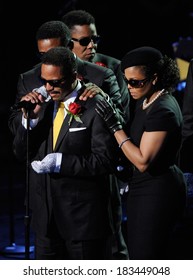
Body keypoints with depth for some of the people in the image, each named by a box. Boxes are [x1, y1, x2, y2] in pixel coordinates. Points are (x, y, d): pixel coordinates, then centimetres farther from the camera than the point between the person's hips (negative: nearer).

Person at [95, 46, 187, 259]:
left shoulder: (163, 111, -21)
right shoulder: (146, 101, 9)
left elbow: (143, 161, -23)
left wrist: (115, 126, -20)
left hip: (157, 193, -10)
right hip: (143, 190, 10)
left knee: (144, 259, -6)